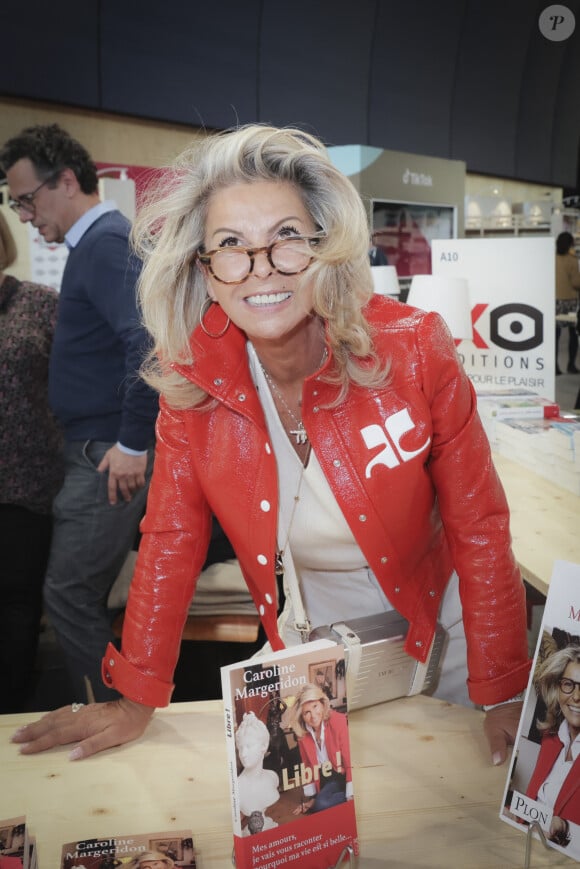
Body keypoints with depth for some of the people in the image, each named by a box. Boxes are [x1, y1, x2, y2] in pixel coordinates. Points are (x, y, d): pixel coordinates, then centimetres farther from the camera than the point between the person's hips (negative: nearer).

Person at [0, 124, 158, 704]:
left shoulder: (106, 243, -15)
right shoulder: (97, 241, 16)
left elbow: (148, 340, -27)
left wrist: (133, 444, -23)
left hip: (111, 452, -10)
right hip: (101, 445, 10)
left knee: (70, 595, -3)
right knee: (85, 591, 16)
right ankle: (122, 706, 28)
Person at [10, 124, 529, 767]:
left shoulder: (413, 348, -23)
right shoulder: (192, 376, -16)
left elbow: (478, 525, -16)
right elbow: (171, 537, -8)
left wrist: (503, 693, -14)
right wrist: (137, 699, -8)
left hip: (435, 633, -1)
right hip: (309, 646, 1)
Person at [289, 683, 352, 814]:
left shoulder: (338, 721, -22)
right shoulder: (301, 730, -6)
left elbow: (349, 760, -19)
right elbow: (307, 764, 5)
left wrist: (351, 796, -21)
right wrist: (308, 797, 7)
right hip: (324, 777, 5)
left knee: (321, 804, -26)